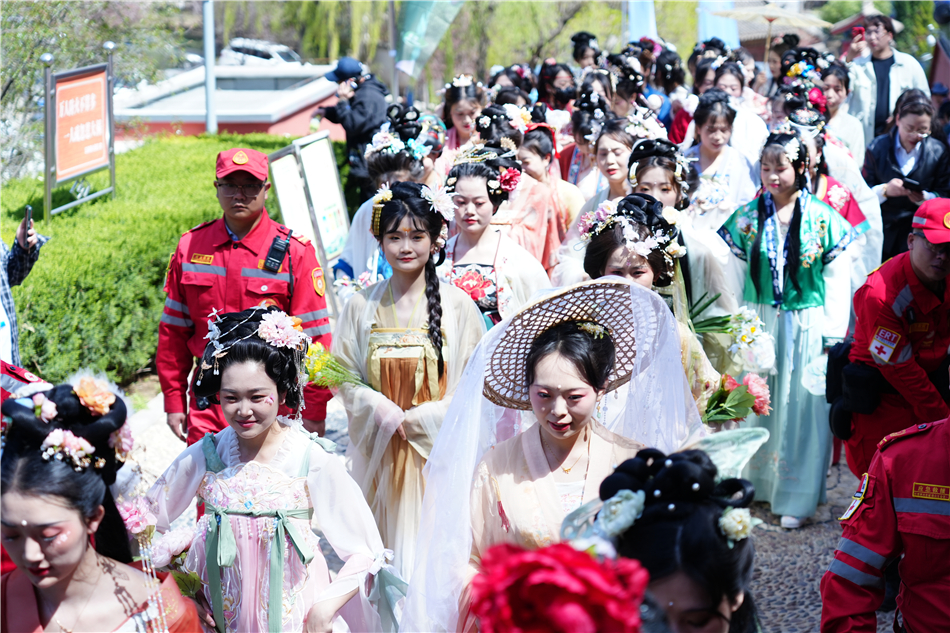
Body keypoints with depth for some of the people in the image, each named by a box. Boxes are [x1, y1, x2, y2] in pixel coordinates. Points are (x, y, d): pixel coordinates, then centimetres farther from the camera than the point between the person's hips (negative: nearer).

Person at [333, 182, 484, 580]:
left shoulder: (456, 304, -1)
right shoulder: (362, 307, 4)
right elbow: (343, 378, 5)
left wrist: (416, 417, -11)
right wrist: (380, 409, -13)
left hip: (437, 449, -1)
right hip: (378, 453, 2)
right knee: (383, 550, 4)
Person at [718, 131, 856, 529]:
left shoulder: (823, 220, -5)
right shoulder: (747, 218, 1)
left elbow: (838, 281, -2)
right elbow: (736, 276, 7)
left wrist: (834, 334, -5)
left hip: (807, 327, -2)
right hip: (759, 325, 2)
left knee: (801, 407, 2)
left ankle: (795, 499, 12)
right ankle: (751, 484, 27)